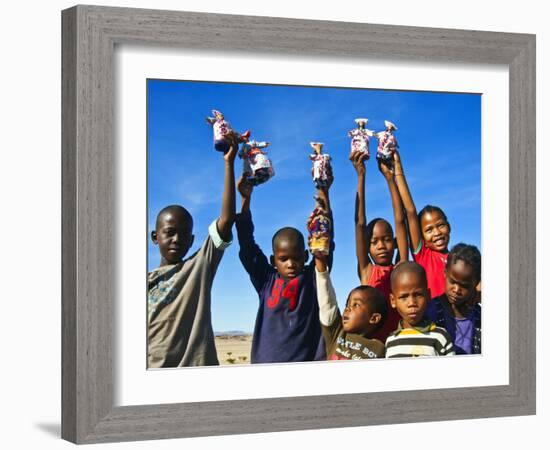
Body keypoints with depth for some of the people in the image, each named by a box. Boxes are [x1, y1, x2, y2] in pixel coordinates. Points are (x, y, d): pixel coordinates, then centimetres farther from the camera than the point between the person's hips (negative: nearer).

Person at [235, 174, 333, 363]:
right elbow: (247, 247, 7)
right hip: (266, 363, 1)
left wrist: (323, 194, -4)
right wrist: (245, 199, 1)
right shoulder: (266, 280, 12)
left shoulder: (314, 277, 8)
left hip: (308, 367, -1)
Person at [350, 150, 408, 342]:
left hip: (399, 338, 0)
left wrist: (389, 176, 9)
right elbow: (360, 223, 7)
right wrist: (361, 176, 6)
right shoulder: (367, 271, 11)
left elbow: (400, 220, 8)